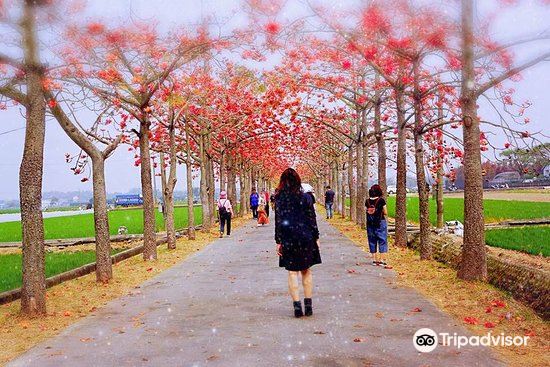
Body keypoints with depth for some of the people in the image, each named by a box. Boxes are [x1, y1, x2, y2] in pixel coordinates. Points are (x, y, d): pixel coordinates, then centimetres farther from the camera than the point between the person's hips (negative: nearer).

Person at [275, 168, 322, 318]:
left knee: (292, 272, 5)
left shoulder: (279, 198, -4)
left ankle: (297, 305, 1)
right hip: (306, 238, 1)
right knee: (306, 270, 12)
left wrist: (278, 241, 1)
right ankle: (308, 304, 13)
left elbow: (278, 221, -4)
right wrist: (316, 238, 9)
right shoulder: (306, 197, -1)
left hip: (288, 239, -1)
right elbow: (312, 219, 1)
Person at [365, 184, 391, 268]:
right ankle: (382, 260, -5)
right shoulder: (381, 200, -10)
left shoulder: (367, 201, 0)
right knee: (382, 241, 1)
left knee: (372, 241, 12)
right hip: (380, 223, -4)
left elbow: (367, 211, 6)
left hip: (370, 223, 4)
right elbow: (385, 213, -5)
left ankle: (374, 260, 17)